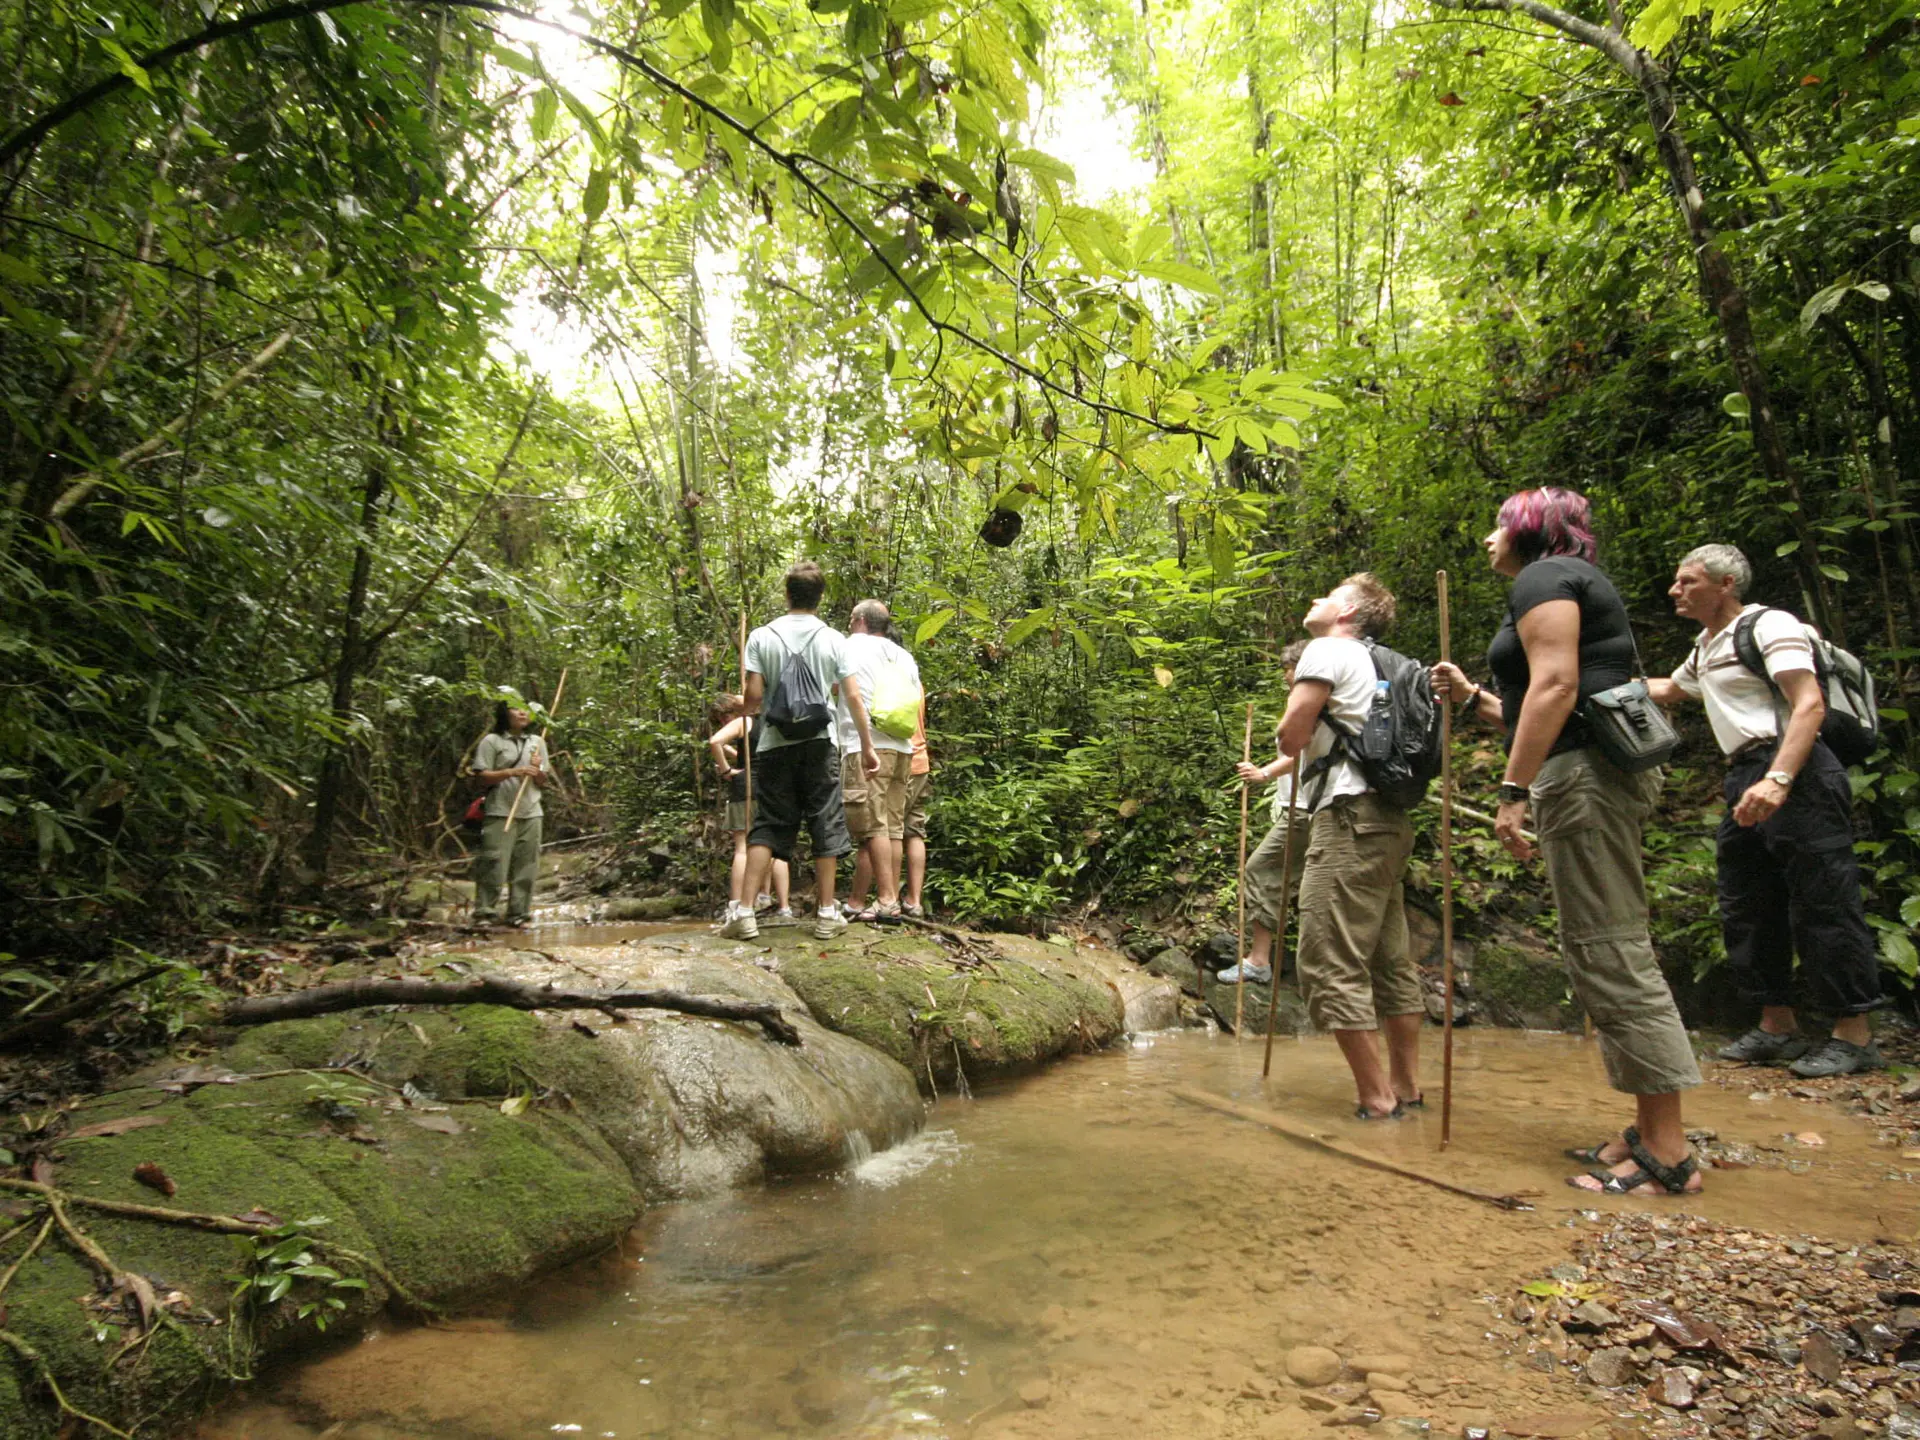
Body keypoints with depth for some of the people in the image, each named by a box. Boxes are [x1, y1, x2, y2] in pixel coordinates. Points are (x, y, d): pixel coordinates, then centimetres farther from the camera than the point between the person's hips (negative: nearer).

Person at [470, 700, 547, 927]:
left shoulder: (537, 742, 15)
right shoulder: (491, 741, 1)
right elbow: (481, 775, -5)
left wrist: (538, 771, -4)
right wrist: (511, 772, -18)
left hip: (531, 814, 4)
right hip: (501, 813, -4)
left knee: (526, 867, 4)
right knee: (494, 866, -8)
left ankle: (519, 913, 11)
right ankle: (484, 913, 1)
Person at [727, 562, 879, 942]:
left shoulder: (761, 636, 0)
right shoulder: (833, 639, 1)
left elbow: (754, 697, -5)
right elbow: (853, 697, -2)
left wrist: (741, 709, 19)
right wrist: (867, 747, 5)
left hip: (774, 743, 1)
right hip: (818, 743, -1)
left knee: (767, 826, 6)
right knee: (825, 825, 7)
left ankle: (745, 912, 0)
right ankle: (826, 914, 10)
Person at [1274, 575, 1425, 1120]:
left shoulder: (1327, 651, -4)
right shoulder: (1374, 663, 23)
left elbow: (1291, 736, -11)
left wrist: (1298, 719, 9)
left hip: (1348, 816, -10)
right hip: (1388, 821, 10)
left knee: (1330, 966, -8)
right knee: (1390, 961, 13)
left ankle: (1376, 1098, -6)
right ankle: (1406, 1087, 19)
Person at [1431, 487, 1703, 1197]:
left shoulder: (1542, 576, -3)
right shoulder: (1576, 582, 28)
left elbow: (1555, 685, -18)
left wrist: (1514, 790, -21)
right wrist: (1473, 697, 26)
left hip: (1584, 772, -11)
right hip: (1601, 770, 11)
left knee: (1609, 955, -10)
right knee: (1609, 954, 10)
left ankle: (1668, 1155, -5)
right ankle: (1651, 1132, 16)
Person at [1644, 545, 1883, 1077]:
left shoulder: (1768, 627, -7)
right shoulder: (1705, 649, 22)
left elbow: (1810, 704, -19)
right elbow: (1668, 691, 43)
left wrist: (1777, 781, -29)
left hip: (1796, 775, -10)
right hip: (1745, 780, 10)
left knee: (1821, 904, -6)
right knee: (1746, 908, 10)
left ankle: (1854, 1036, 4)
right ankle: (1778, 1026, 20)